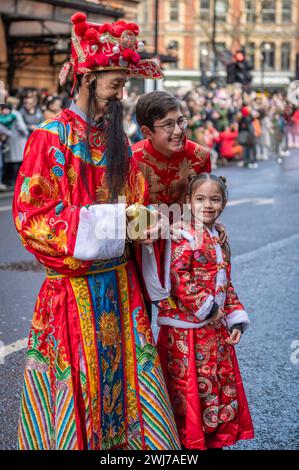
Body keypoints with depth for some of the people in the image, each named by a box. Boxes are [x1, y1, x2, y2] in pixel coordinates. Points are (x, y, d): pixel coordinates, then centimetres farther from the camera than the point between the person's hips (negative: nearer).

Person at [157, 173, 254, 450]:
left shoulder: (218, 240, 13)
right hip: (187, 329, -8)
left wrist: (236, 320, 9)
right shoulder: (184, 236, -11)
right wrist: (206, 308, -18)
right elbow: (178, 278, -21)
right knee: (190, 389, -1)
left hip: (216, 329, 8)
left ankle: (216, 440, 27)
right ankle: (191, 441, 11)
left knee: (221, 387, 14)